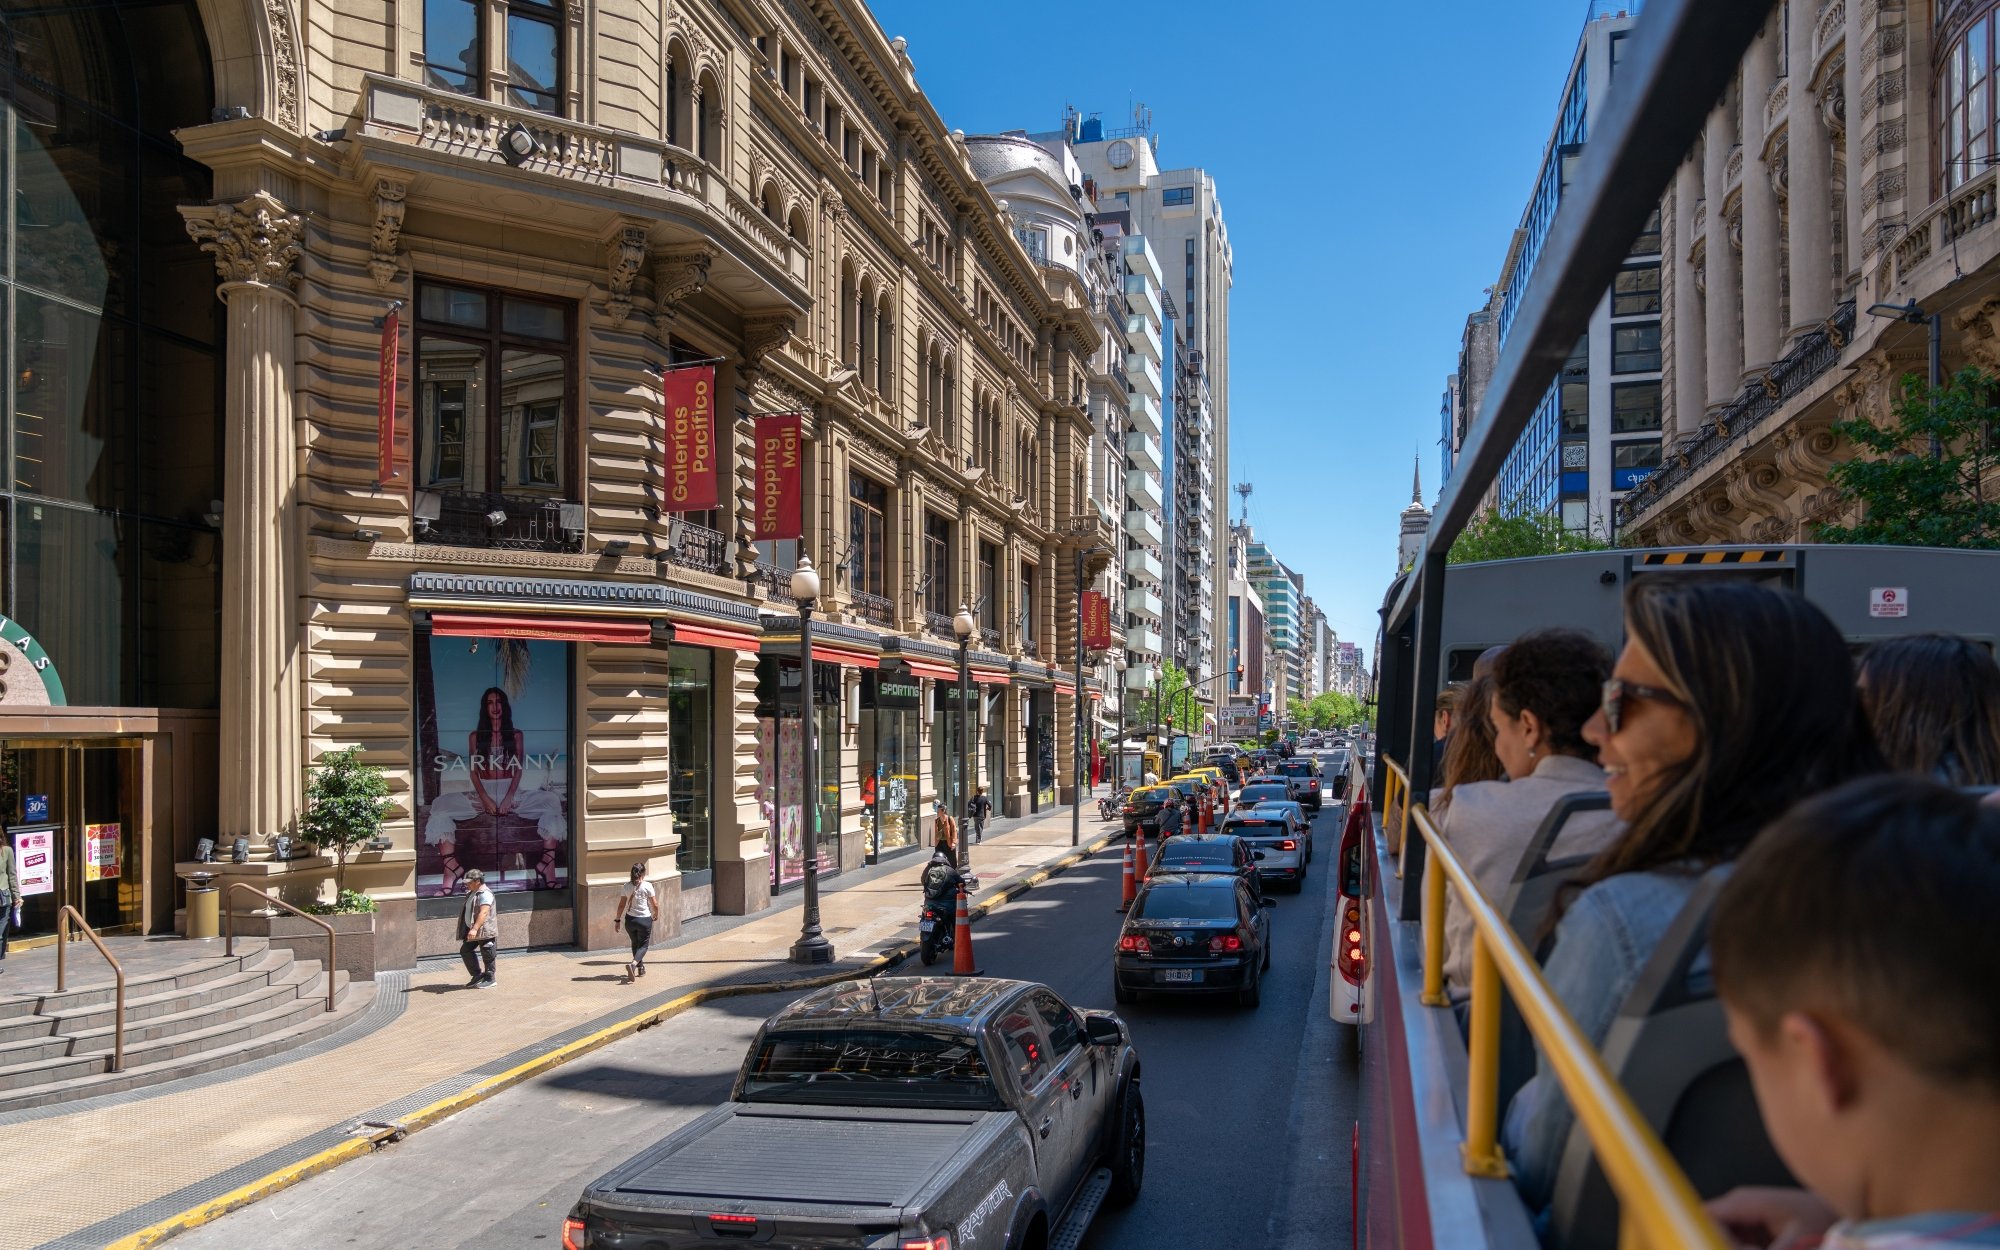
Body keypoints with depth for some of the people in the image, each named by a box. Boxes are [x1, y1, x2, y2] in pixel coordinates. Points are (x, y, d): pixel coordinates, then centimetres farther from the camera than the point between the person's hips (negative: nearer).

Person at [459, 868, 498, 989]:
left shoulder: (485, 894, -18)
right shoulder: (472, 893, 14)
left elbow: (484, 912, -29)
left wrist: (475, 929, -38)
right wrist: (471, 929, 24)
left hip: (485, 930, -10)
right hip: (472, 930, 10)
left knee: (487, 955, 0)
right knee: (465, 950, 11)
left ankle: (489, 979, 11)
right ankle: (477, 975, 22)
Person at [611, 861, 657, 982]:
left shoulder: (627, 886, -1)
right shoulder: (647, 886, -10)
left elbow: (621, 905, 2)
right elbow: (654, 905, -5)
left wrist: (617, 919, 12)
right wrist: (655, 914, 15)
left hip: (630, 919, 4)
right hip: (644, 919, -3)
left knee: (635, 944, 23)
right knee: (643, 945, 7)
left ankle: (641, 968, 32)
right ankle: (633, 964, -19)